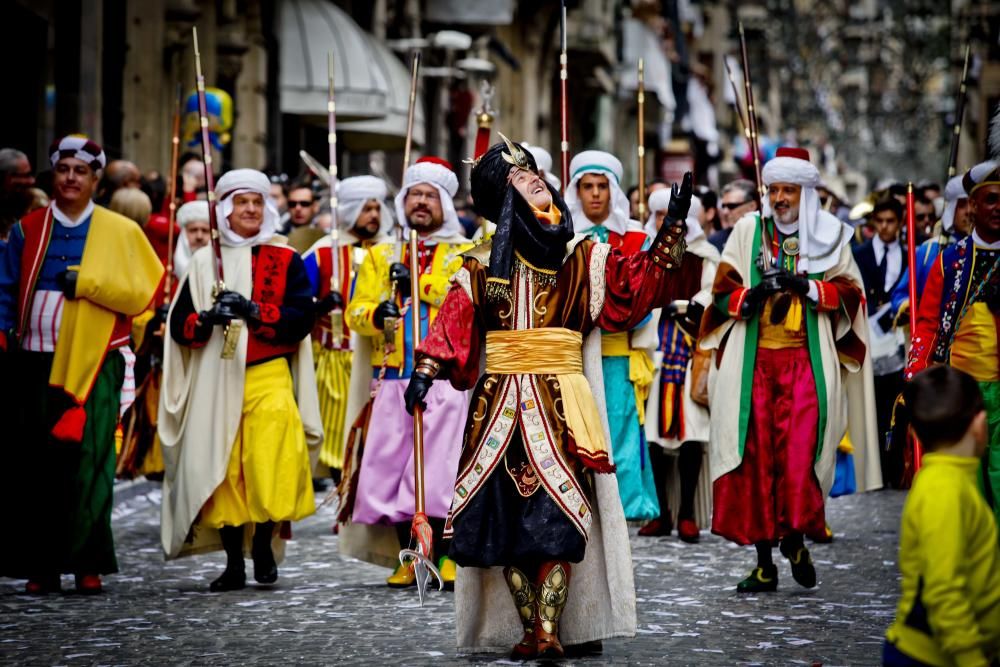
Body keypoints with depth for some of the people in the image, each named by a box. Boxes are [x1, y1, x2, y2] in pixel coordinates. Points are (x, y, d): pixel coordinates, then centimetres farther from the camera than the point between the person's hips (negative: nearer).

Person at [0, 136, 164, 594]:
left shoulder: (120, 233, 6)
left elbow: (141, 295, -2)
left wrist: (85, 283, -11)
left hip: (92, 363, -2)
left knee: (85, 464, -8)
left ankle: (87, 564, -2)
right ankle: (40, 567, 5)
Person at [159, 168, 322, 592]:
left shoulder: (287, 261, 9)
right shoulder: (204, 262, 13)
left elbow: (302, 318, -2)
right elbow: (179, 325, 8)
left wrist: (255, 311, -15)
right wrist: (206, 319, -14)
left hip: (269, 377, -2)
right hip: (215, 380, 2)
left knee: (271, 462, -19)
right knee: (221, 470, -2)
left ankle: (264, 542, 1)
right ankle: (234, 563, 8)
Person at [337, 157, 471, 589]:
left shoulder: (463, 254, 10)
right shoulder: (381, 256, 19)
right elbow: (356, 312, 11)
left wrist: (419, 281, -14)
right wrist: (375, 314, -12)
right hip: (392, 381, 3)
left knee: (442, 468, -11)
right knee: (390, 468, -2)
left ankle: (447, 556, -2)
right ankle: (408, 558, 8)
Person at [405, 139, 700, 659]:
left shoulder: (583, 258, 10)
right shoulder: (483, 264, 9)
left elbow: (639, 281, 2)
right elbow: (453, 325, 0)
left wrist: (674, 229, -5)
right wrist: (426, 372, -13)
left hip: (561, 405, -1)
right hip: (500, 406, 1)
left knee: (555, 517, -11)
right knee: (504, 515, -3)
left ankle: (547, 630, -12)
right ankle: (533, 631, 3)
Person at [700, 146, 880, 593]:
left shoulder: (829, 236, 9)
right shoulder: (748, 231, 10)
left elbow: (850, 292, 3)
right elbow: (722, 292, 7)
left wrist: (808, 286, -13)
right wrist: (752, 294, -14)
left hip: (807, 361, -1)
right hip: (754, 363, 1)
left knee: (800, 450, -15)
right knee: (757, 455, -2)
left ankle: (795, 538, 4)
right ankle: (765, 562, 4)